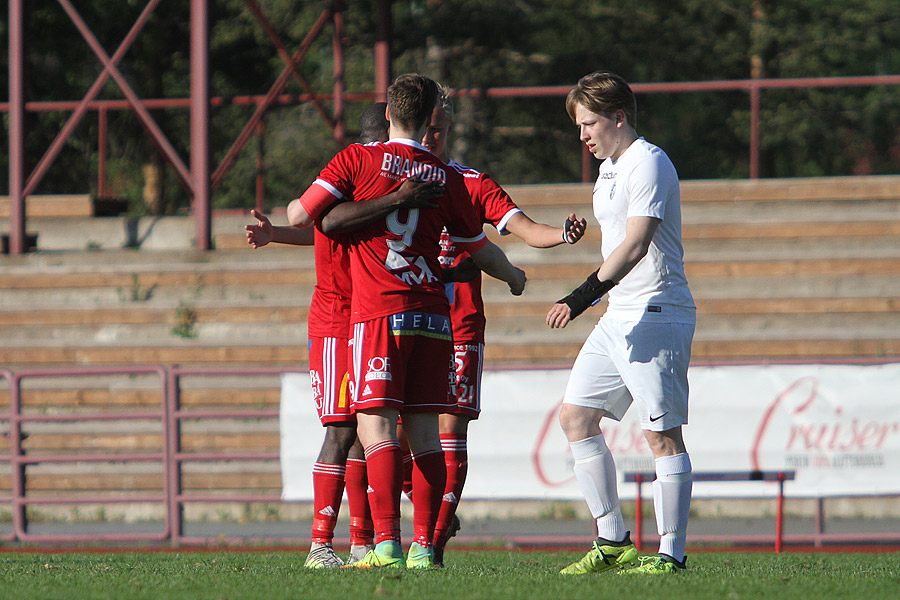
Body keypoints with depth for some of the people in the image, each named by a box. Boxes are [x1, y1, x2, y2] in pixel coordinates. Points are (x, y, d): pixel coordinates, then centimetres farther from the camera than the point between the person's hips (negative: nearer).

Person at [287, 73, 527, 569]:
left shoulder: (358, 160, -1)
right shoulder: (446, 178, 9)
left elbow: (299, 216, -1)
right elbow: (481, 250, 19)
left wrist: (290, 208, 24)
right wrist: (515, 277, 40)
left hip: (380, 313, -4)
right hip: (433, 314, 4)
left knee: (376, 425, -8)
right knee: (424, 430, 6)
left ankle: (386, 541, -20)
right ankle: (423, 545, 2)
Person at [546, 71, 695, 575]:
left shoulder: (648, 164, -13)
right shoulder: (610, 168, 17)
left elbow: (636, 245, -24)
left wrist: (583, 297, -29)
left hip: (658, 313, -10)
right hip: (619, 318, 10)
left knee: (662, 433, -9)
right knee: (577, 416, 7)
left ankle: (672, 553, -8)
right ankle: (613, 543, 10)